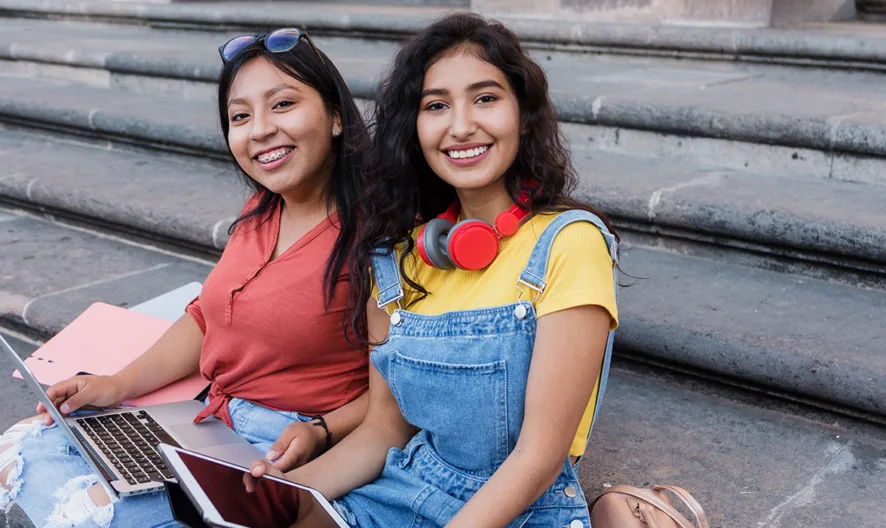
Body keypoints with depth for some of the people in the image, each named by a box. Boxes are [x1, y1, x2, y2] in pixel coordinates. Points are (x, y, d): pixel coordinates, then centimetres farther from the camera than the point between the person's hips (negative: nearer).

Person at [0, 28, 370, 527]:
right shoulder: (260, 212, 8)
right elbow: (207, 317, 15)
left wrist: (320, 434, -27)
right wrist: (118, 386, 5)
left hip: (286, 454, -8)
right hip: (212, 421, 8)